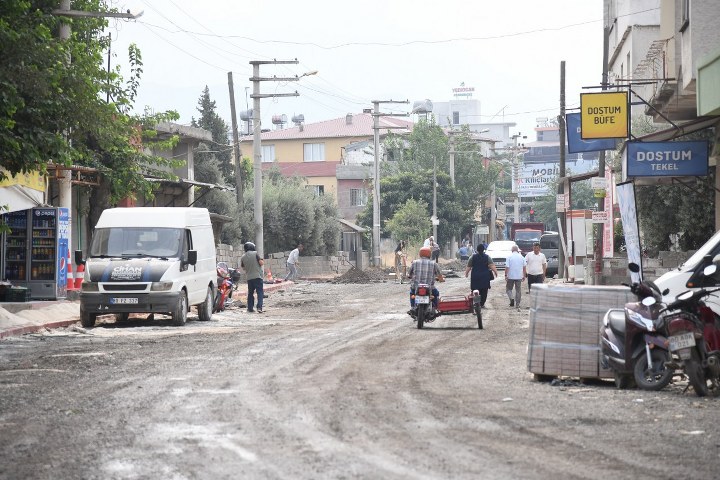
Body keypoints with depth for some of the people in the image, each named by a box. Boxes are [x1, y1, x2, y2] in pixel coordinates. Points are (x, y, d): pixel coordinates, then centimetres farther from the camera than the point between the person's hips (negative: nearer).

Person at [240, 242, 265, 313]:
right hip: (258, 276, -4)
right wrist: (263, 261, 10)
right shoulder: (255, 253, -6)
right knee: (260, 292, -3)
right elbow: (261, 262, -11)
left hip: (249, 277, 4)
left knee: (250, 293, 16)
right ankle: (259, 307, -16)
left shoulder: (243, 257, 5)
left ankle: (250, 308, 16)